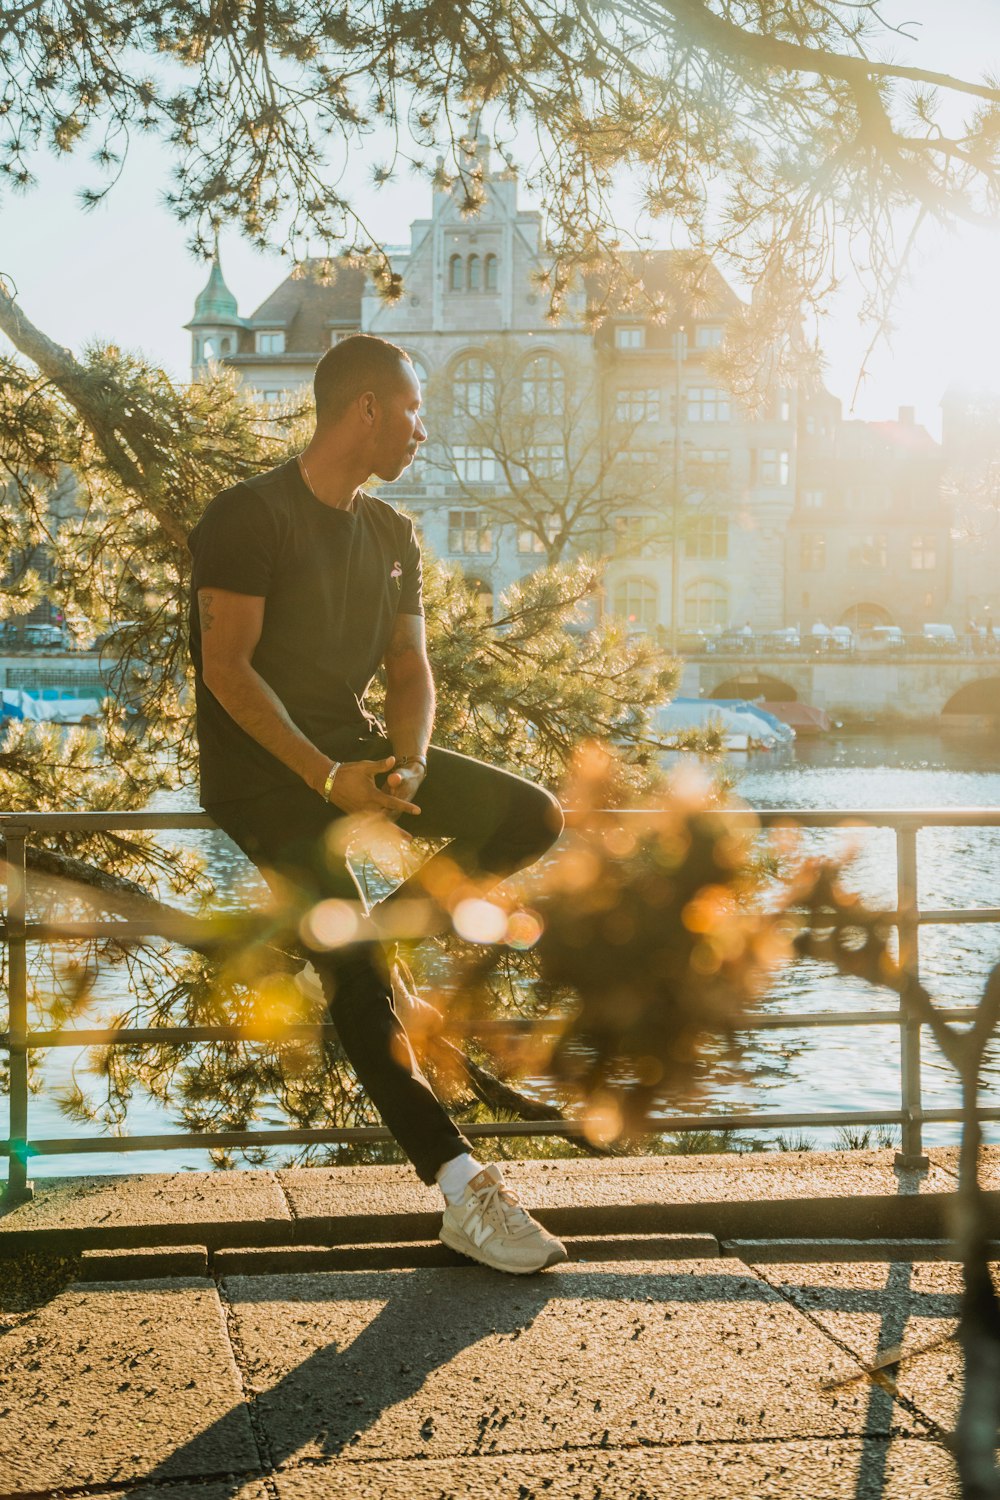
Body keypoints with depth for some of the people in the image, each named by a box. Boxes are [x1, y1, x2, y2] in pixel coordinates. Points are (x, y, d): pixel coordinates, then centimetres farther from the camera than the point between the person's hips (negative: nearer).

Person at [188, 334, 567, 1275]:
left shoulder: (390, 536, 11)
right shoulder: (249, 517, -12)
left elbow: (409, 669, 10)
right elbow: (227, 668, -18)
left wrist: (408, 764, -12)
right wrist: (328, 778, -24)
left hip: (352, 744, 7)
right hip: (261, 766, -7)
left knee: (533, 818, -8)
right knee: (352, 967, -21)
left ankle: (375, 941, 0)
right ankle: (460, 1186, -24)